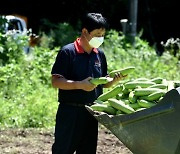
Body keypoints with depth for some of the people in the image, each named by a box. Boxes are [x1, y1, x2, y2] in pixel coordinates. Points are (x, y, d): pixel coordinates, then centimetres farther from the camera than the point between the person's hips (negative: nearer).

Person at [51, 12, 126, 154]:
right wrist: (80, 85, -26)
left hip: (91, 112, 6)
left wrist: (114, 80, -5)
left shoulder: (100, 55, 10)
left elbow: (103, 83, 17)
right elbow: (56, 81, -15)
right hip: (70, 111, -6)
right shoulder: (68, 52, -10)